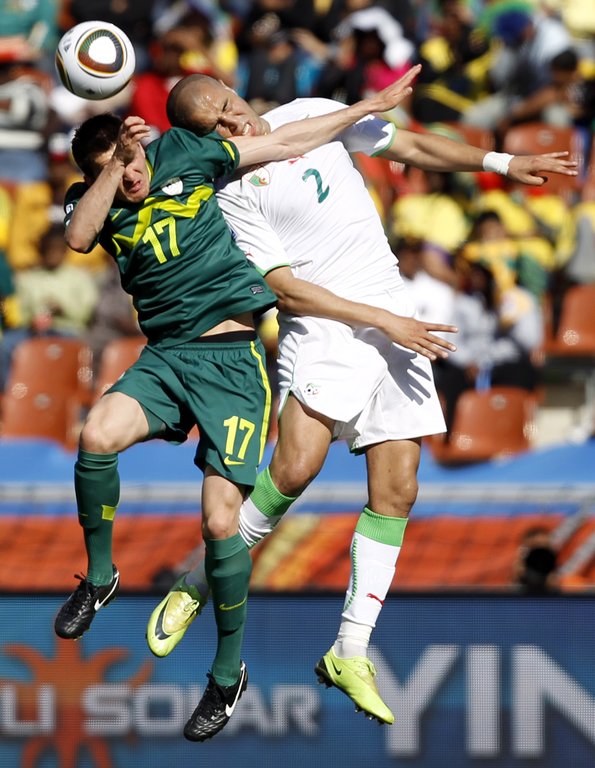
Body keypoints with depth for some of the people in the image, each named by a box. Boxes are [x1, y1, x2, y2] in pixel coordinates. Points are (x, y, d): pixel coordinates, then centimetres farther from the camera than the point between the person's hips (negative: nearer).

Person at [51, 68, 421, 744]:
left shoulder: (181, 153, 5)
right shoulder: (90, 200, 6)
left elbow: (287, 142, 14)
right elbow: (78, 237, -18)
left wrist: (371, 106, 17)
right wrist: (115, 166, -21)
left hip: (232, 357, -2)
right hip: (163, 355, 2)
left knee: (220, 518, -12)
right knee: (97, 435, -30)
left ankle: (229, 670, 6)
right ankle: (99, 576, -5)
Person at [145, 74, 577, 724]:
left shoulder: (312, 114, 8)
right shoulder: (231, 197, -6)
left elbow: (413, 146, 18)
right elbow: (288, 288, -10)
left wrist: (499, 162, 9)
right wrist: (385, 323, -14)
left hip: (397, 324, 5)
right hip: (322, 330, -5)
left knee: (395, 492, -3)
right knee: (295, 468, -25)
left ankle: (351, 653, 2)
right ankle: (195, 586, -4)